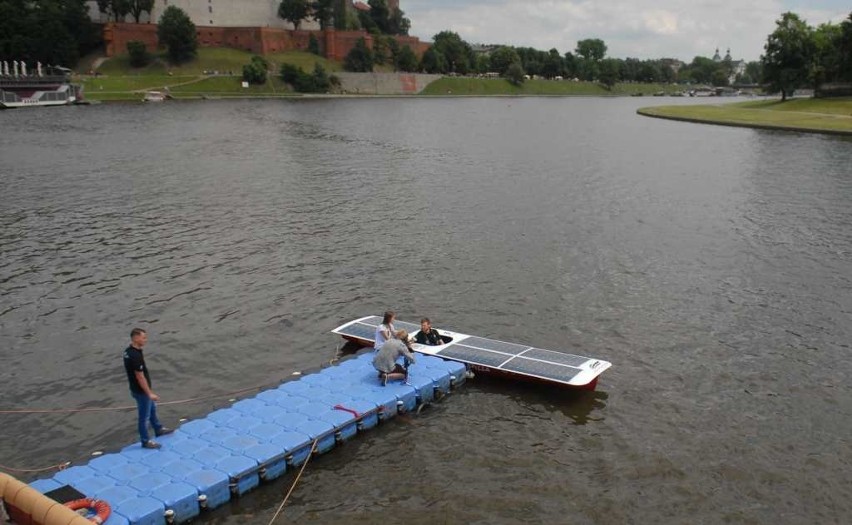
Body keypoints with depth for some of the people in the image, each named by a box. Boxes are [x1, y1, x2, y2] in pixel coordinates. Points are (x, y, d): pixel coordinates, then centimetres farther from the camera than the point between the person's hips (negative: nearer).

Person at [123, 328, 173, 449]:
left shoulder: (129, 351, -1)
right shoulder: (135, 356, -31)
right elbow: (140, 377, -27)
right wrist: (149, 393, -21)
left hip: (138, 389, 10)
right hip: (141, 391, -10)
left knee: (152, 408, 28)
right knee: (144, 416, 7)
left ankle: (158, 429, 46)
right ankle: (146, 441, 23)